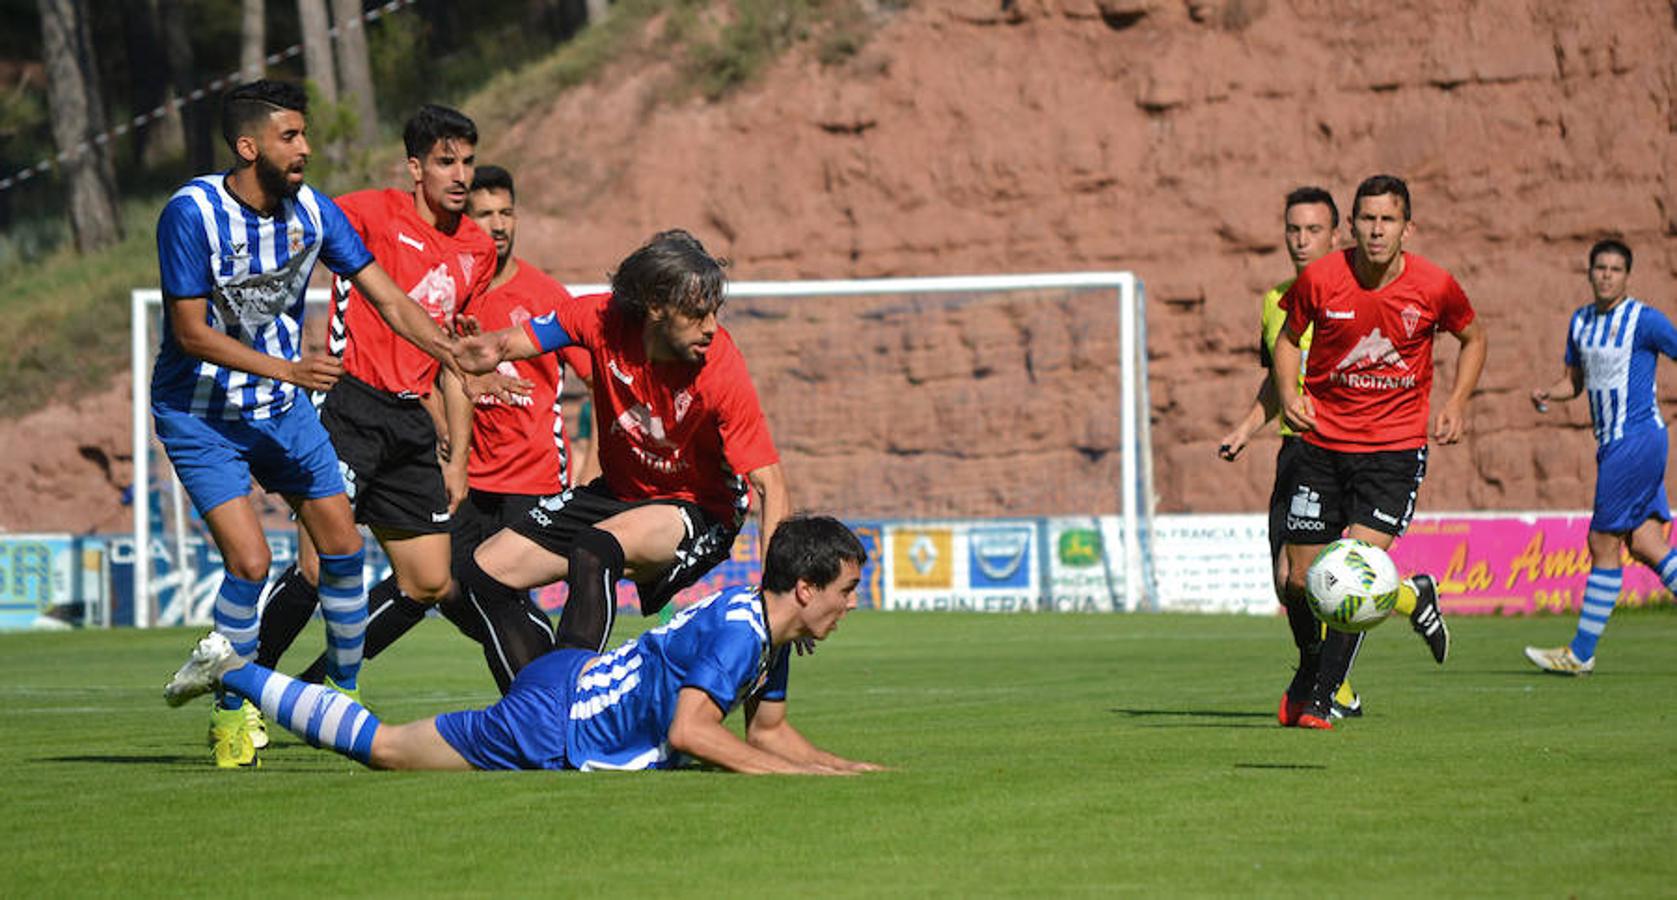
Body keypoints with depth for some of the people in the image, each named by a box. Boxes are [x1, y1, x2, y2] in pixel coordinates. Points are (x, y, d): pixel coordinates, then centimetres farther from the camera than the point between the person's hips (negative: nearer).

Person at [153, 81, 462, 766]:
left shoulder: (312, 211, -6)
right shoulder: (191, 214, -21)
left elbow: (388, 300, -2)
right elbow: (190, 331, -21)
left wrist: (458, 355, -17)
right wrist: (288, 369, -29)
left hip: (281, 406, 6)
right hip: (200, 413, -6)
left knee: (342, 544, 4)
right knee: (250, 561, -17)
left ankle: (345, 694, 23)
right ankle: (232, 714, 2)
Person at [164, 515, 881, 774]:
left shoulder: (768, 633, 6)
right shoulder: (738, 629, -24)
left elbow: (767, 731, 19)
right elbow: (690, 730, -32)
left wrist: (839, 767, 4)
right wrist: (793, 774, -29)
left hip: (576, 684, 9)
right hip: (546, 724, -9)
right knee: (380, 747, 3)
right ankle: (231, 671, 13)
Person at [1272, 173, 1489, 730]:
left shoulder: (1434, 287, -8)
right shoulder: (1320, 279, -8)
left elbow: (1474, 338, 13)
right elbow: (1289, 336, 11)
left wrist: (1456, 403, 1)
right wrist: (1289, 393, -6)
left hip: (1397, 447, -2)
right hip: (1323, 441, 2)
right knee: (1300, 584, 2)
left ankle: (1319, 700, -4)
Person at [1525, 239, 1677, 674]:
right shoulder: (1581, 321, 13)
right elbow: (1574, 380, 21)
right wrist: (1547, 394, 0)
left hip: (1638, 439, -8)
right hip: (1612, 444, 8)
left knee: (1603, 543, -5)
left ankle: (1581, 653, 0)